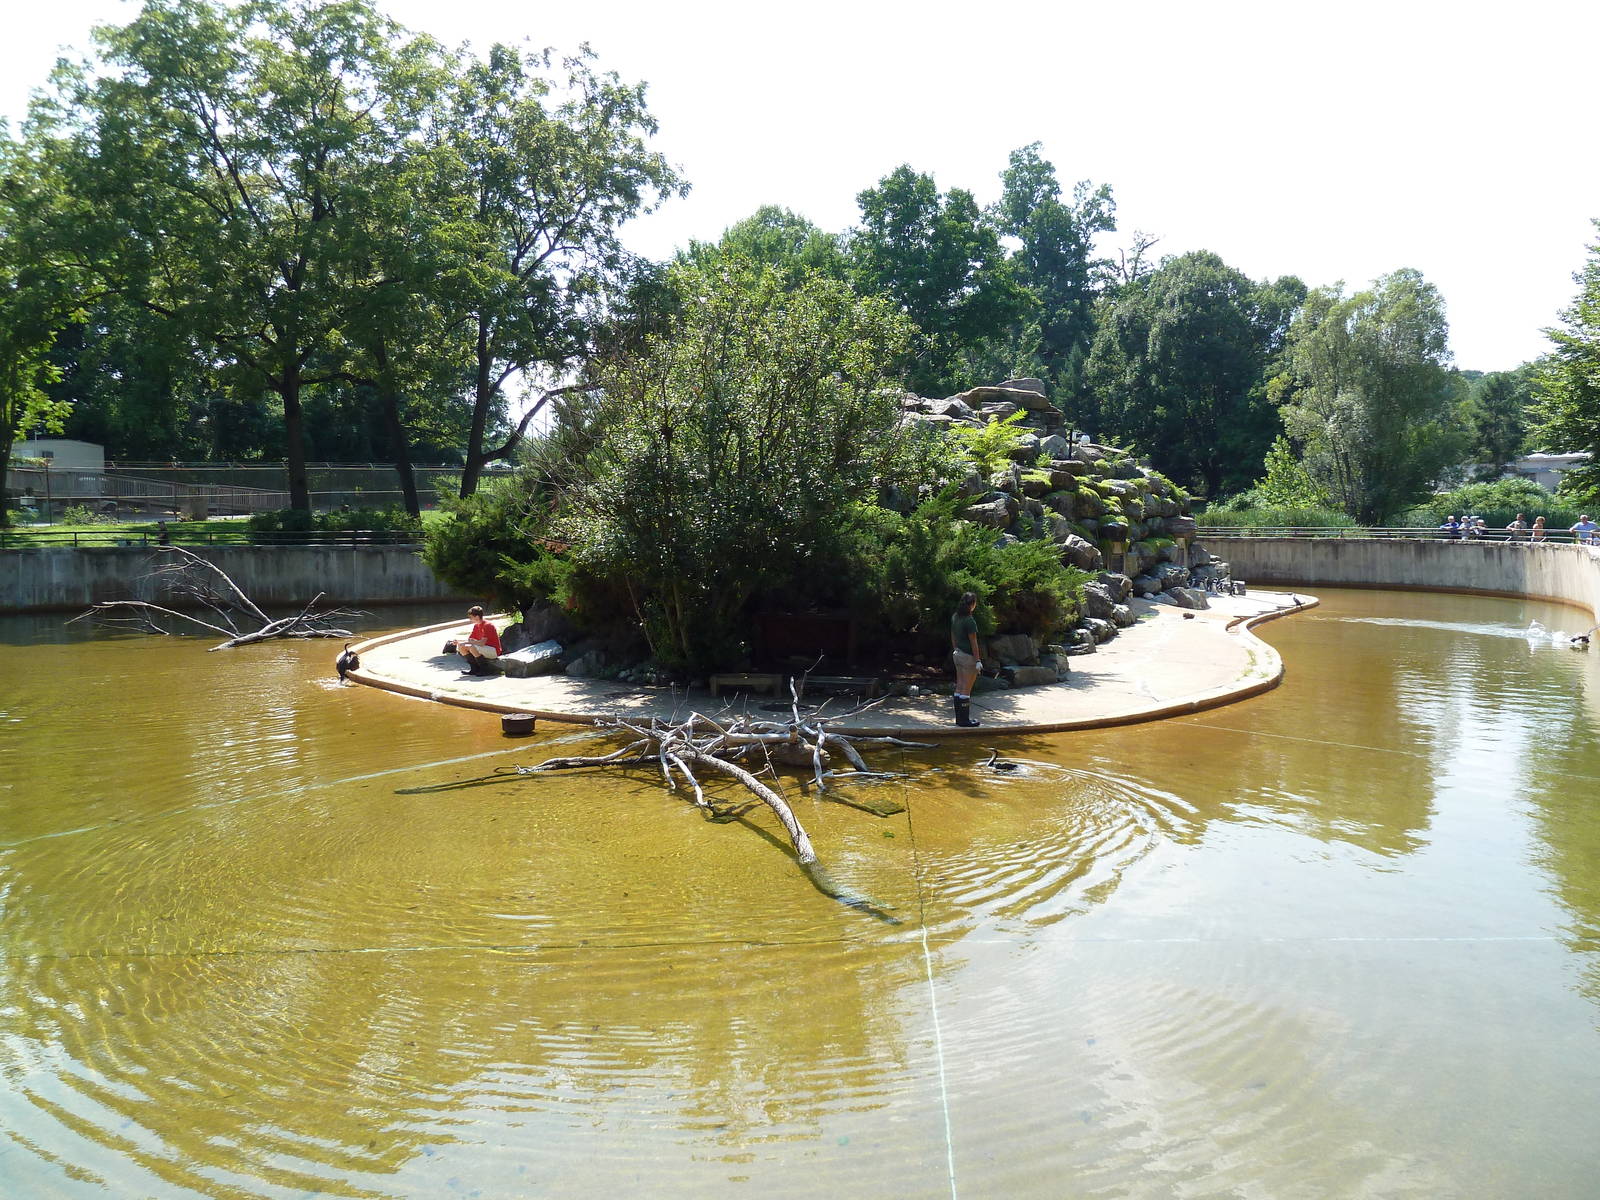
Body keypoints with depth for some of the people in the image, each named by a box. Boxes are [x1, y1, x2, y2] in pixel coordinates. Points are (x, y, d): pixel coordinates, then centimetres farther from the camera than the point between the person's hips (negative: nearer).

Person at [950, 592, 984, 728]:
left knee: (959, 687, 13)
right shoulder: (970, 621, -20)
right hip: (968, 656, -8)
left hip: (958, 654, 8)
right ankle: (965, 720, 4)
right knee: (966, 690, -1)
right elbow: (973, 642, -18)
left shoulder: (955, 617, 5)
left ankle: (959, 718, 19)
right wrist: (978, 660, -13)